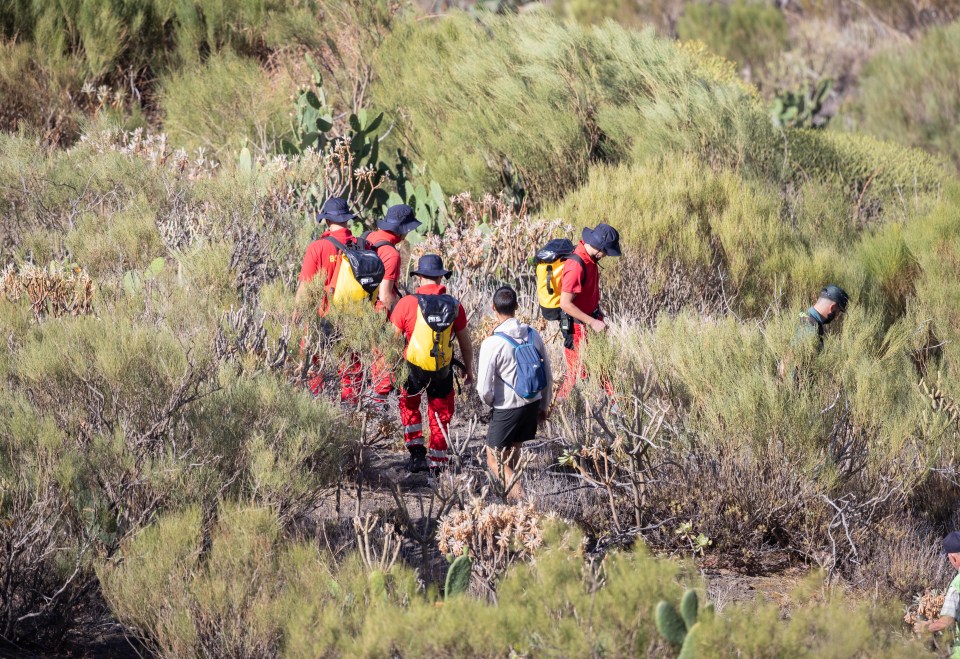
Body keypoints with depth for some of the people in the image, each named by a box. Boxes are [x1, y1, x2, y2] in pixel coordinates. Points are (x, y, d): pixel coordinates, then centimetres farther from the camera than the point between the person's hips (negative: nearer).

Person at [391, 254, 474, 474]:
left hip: (414, 368, -1)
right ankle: (437, 464, 20)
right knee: (441, 415, 16)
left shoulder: (407, 303, -11)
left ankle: (416, 451, 18)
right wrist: (469, 371, 20)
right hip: (443, 371, 1)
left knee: (409, 405, 26)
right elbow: (465, 343, 5)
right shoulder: (454, 306, -3)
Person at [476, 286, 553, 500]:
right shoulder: (532, 335, -4)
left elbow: (484, 388, -17)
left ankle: (519, 497, -14)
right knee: (513, 450, 26)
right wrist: (544, 406, 19)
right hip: (533, 403, 6)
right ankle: (511, 491, 39)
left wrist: (491, 402, 6)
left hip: (507, 409, -6)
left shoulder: (492, 343, -20)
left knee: (495, 460, 4)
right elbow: (548, 376, 5)